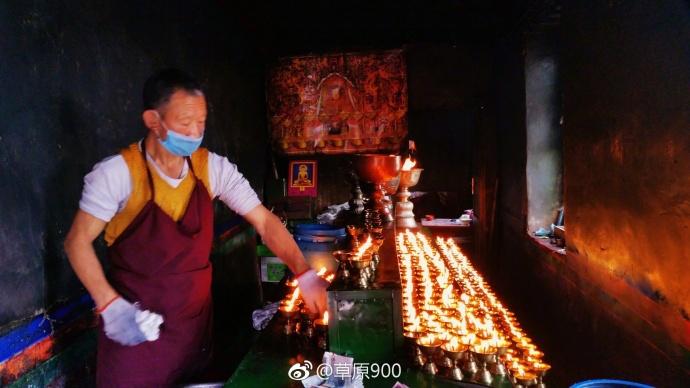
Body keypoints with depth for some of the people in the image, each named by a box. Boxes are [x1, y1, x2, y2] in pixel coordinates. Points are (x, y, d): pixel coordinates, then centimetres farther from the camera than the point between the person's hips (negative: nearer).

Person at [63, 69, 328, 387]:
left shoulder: (212, 168, -8)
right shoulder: (117, 173, -18)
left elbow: (264, 221, -8)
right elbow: (78, 241, -10)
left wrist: (303, 273, -19)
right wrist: (109, 305, -21)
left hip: (195, 316, 4)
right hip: (135, 321, -3)